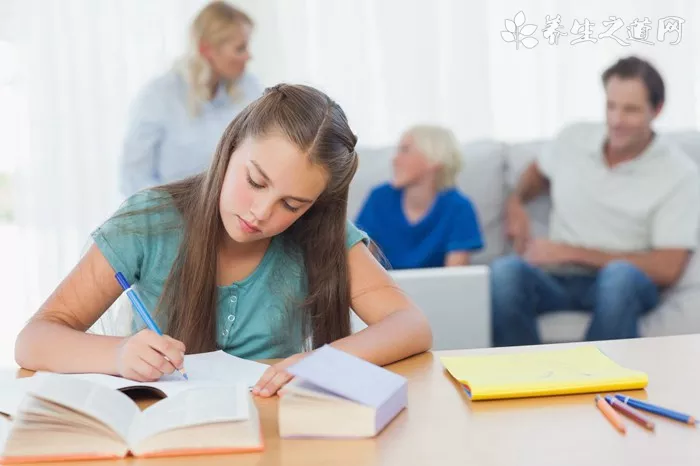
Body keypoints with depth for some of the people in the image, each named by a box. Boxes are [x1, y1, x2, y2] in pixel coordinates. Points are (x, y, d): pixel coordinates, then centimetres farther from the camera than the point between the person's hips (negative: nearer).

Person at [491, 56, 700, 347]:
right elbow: (540, 170, 31)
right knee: (505, 272, -32)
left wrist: (574, 252, -14)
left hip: (621, 287, -3)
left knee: (620, 275, -40)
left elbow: (667, 270, -13)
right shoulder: (574, 139, 6)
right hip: (558, 279, 3)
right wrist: (516, 203, 7)